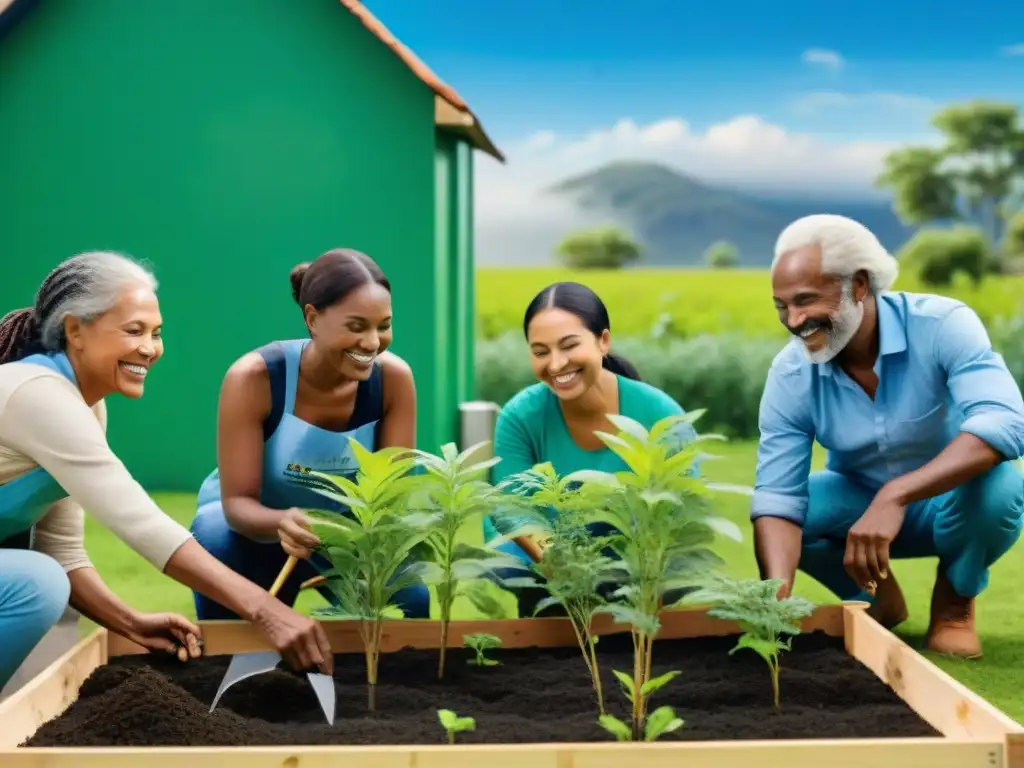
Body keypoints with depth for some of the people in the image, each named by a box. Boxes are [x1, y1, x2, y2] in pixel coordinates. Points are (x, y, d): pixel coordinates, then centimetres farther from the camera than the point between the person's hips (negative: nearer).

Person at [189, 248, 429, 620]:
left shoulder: (393, 378, -22)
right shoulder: (253, 379, -30)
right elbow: (236, 502, -27)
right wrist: (283, 523, -50)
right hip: (251, 525, -1)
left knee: (415, 598, -22)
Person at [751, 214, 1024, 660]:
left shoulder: (943, 326, -27)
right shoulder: (790, 374, -18)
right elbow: (777, 497, -23)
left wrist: (894, 495, -52)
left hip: (951, 502, -2)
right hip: (859, 502, 3)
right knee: (769, 519, -25)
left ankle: (954, 601, -3)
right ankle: (876, 598, 6)